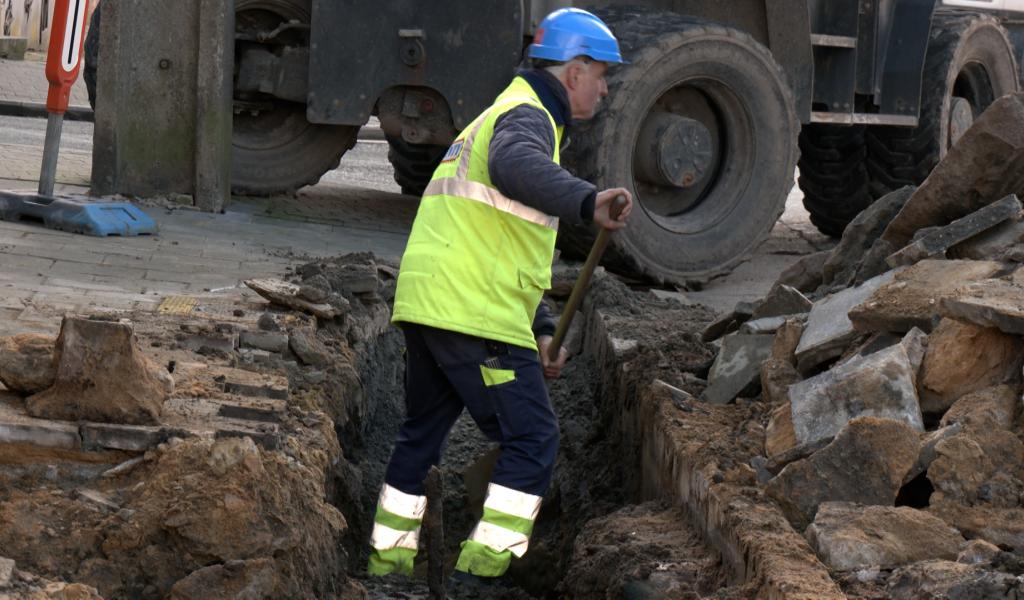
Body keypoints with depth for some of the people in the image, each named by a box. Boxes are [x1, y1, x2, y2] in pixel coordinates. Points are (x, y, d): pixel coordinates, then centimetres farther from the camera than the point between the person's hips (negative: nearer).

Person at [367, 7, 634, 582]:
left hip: (424, 304, 10)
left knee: (422, 433, 21)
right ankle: (483, 564, -11)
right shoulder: (526, 116, -7)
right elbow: (514, 166, -35)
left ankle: (389, 556, 30)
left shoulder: (514, 115, 27)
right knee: (533, 438, -7)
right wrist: (586, 200, -51)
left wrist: (542, 330, 24)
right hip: (476, 316, -10)